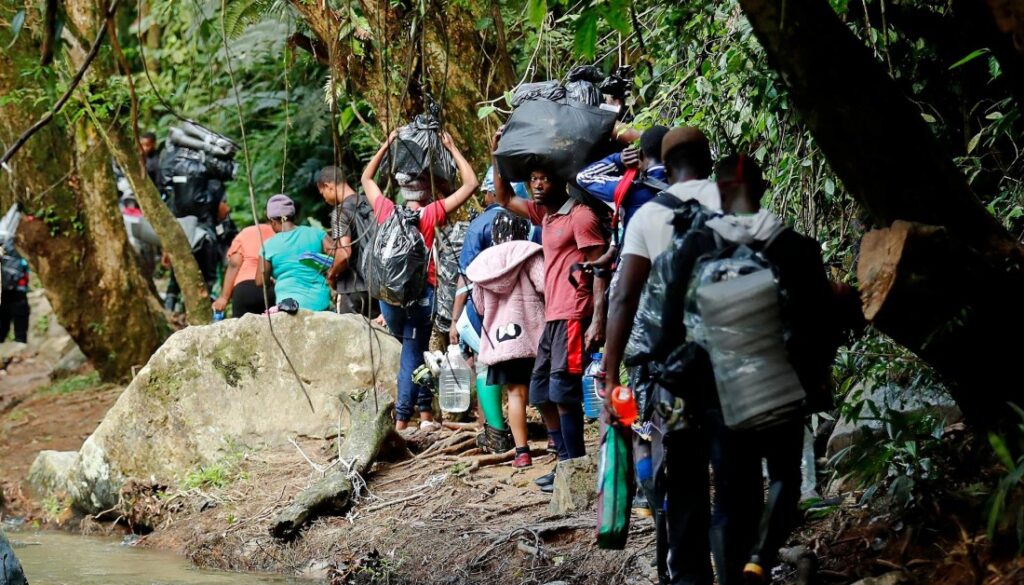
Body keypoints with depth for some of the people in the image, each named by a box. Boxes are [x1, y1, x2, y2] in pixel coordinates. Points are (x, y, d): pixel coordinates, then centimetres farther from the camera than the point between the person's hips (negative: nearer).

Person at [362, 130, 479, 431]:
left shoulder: (386, 211, 3)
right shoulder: (431, 214, -7)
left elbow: (366, 179, 23)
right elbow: (470, 183, -3)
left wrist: (387, 144, 24)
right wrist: (452, 148, 5)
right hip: (420, 292, -4)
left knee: (413, 350, 18)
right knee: (413, 355, 2)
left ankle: (425, 414, 13)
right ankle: (401, 422, 3)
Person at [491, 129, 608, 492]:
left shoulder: (579, 216, -9)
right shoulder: (543, 214, 16)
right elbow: (504, 199, 30)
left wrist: (598, 319, -21)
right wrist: (498, 157, 18)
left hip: (573, 318, -10)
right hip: (552, 317, 10)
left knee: (563, 392, -12)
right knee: (541, 392, 10)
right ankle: (566, 462, 16)